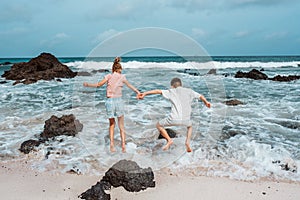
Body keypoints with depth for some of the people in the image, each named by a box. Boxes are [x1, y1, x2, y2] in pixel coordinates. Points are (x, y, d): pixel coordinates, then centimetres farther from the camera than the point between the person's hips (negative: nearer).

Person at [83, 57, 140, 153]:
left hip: (109, 101, 1)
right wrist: (138, 92, 31)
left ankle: (112, 144, 5)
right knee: (121, 126, 10)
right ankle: (123, 146, 4)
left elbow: (99, 84, 0)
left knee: (112, 124, 17)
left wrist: (87, 84, 14)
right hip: (118, 101, -1)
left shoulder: (109, 76, 2)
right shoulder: (122, 77, 4)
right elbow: (130, 85, 16)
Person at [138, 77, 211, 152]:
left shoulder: (171, 92, 11)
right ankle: (187, 142, 15)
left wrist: (145, 93, 3)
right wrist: (206, 102, 48)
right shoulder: (189, 91, 18)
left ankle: (169, 140, 8)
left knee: (159, 125, 22)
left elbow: (158, 91, 2)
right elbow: (201, 96, 28)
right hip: (186, 119, 3)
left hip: (174, 118, -3)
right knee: (190, 127, 38)